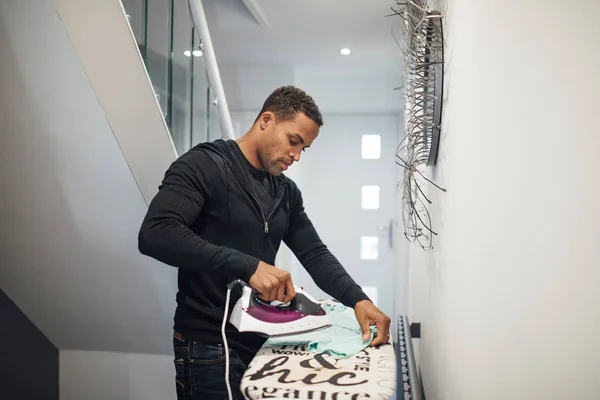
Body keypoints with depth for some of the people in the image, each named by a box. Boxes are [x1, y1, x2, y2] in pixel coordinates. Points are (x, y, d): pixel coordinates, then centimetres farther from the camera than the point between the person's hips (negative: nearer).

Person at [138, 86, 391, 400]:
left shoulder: (287, 191, 8)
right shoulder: (203, 165, -13)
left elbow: (315, 254, 9)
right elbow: (155, 234, -27)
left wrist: (357, 299, -8)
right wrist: (248, 265, -33)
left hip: (261, 340, 7)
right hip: (209, 348, -7)